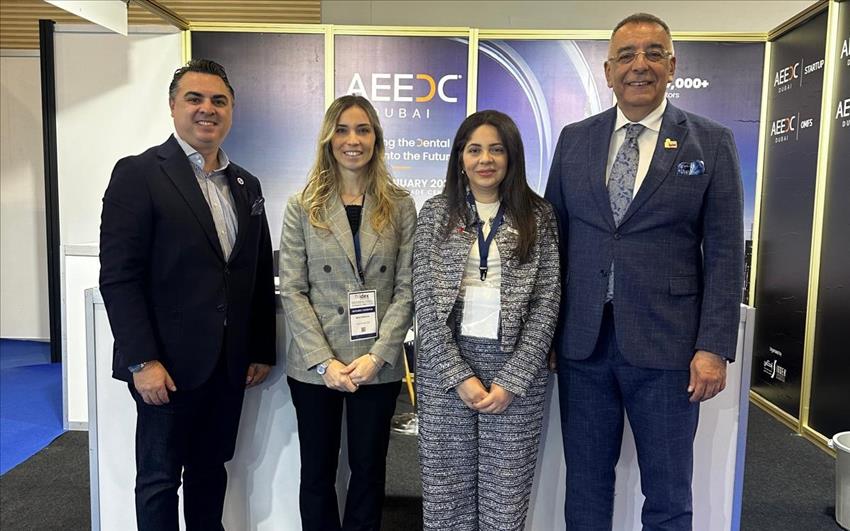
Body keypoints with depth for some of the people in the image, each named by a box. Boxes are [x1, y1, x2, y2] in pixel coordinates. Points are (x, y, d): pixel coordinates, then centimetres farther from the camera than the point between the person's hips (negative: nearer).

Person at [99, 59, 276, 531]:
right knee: (159, 478, 10)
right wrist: (142, 361, -17)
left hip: (229, 363, 5)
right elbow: (118, 276, -13)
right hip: (168, 363, -5)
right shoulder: (138, 174, -7)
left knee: (211, 471, 18)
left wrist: (262, 350, 9)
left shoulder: (246, 185, 10)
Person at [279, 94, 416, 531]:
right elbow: (292, 291, -4)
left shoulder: (400, 206, 2)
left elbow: (406, 290, -2)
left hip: (378, 365, 0)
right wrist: (324, 361, -13)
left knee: (369, 468, 14)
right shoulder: (302, 207, 1)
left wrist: (377, 356, -12)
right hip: (314, 366, 0)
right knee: (317, 471, 14)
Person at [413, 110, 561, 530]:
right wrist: (459, 375, -9)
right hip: (444, 365, 1)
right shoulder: (435, 213, 4)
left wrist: (512, 380, -8)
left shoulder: (538, 216, 4)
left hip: (516, 366, 0)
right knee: (445, 495, 9)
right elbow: (425, 300, -2)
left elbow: (546, 302, -1)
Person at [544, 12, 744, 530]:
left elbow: (725, 254, -2)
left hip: (666, 345, -2)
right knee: (585, 485, 15)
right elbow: (554, 237, 9)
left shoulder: (711, 143, 1)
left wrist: (714, 347, -9)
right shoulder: (574, 139, 7)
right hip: (583, 341, 2)